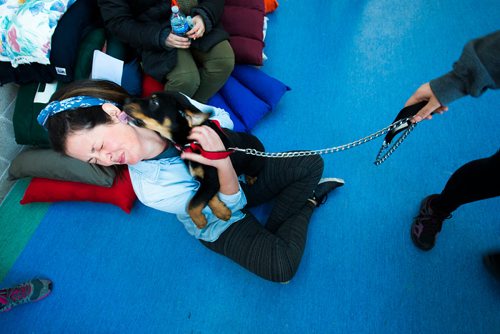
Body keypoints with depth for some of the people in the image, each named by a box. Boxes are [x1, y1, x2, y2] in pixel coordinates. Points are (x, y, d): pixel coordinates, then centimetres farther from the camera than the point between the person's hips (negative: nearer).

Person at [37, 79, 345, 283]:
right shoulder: (149, 190, -32)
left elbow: (223, 118, -6)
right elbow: (229, 205, -29)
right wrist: (222, 161, -48)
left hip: (240, 170, 5)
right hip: (221, 225, -4)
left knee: (312, 163, 1)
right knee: (281, 268, -22)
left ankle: (275, 229, 9)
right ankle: (308, 203, 6)